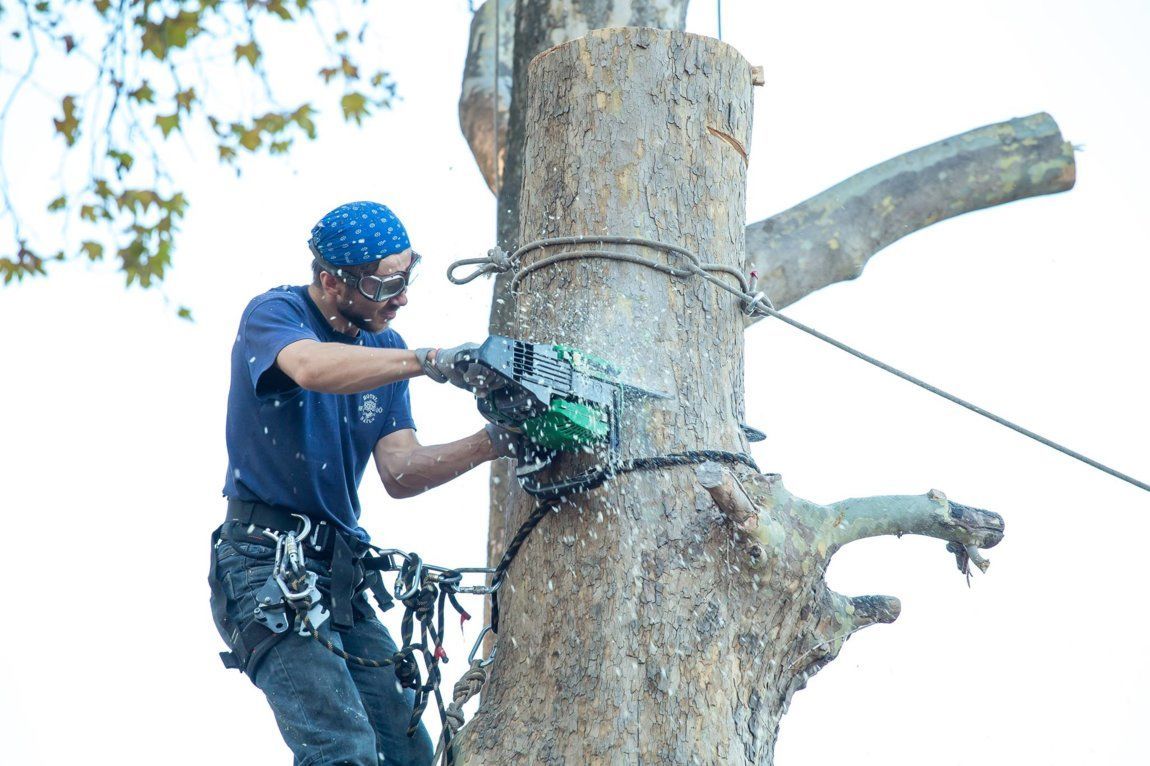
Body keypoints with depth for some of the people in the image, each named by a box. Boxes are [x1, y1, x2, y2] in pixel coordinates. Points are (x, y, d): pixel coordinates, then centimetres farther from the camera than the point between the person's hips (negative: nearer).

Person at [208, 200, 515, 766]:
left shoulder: (385, 348, 12)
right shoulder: (273, 313, -7)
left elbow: (399, 474, 1)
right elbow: (313, 368, -32)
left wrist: (494, 442, -12)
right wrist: (431, 361, -41)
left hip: (339, 579, 7)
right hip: (265, 565, -7)